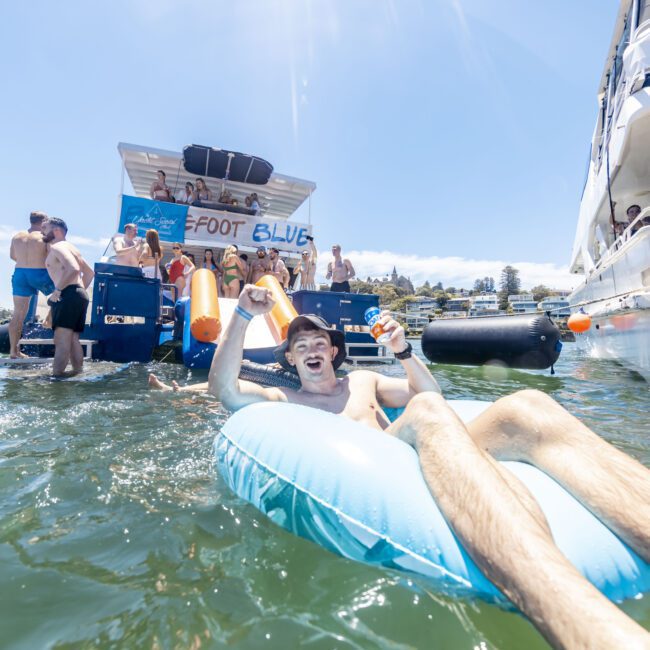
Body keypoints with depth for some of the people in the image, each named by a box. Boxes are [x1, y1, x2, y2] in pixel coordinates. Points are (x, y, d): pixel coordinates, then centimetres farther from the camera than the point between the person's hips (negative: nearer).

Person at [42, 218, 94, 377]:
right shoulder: (69, 247, 27)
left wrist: (57, 290, -17)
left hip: (68, 296, -10)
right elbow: (89, 273, 31)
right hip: (79, 295, 10)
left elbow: (73, 269, -23)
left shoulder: (57, 247, -3)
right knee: (73, 339, 8)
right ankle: (78, 371, 8)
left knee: (61, 340, -13)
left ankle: (56, 375, -16)